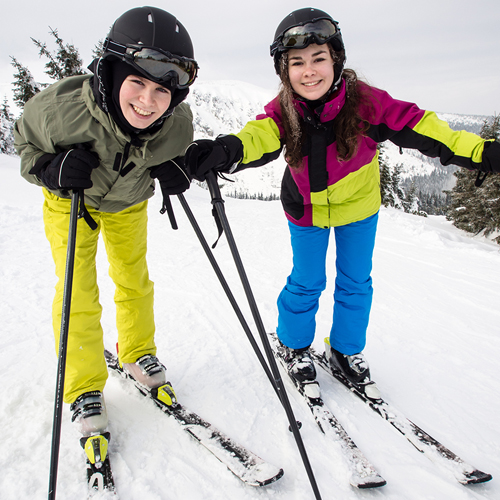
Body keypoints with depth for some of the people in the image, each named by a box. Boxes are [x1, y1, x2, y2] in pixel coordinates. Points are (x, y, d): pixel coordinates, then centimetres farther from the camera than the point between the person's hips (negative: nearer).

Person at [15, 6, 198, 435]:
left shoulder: (178, 124, -29)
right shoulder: (63, 108, -37)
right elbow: (26, 143, -15)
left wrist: (175, 175, -26)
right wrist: (52, 169, -35)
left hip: (129, 201, 3)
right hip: (69, 201, -2)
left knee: (135, 281, 14)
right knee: (77, 294, -3)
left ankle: (138, 354, 39)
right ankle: (85, 388, 16)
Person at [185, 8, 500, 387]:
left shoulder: (364, 101, -26)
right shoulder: (283, 111, -24)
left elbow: (418, 126, -25)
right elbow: (259, 136, -42)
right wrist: (225, 151, -65)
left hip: (358, 204, 1)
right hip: (306, 209, 0)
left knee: (355, 281, 12)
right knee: (306, 281, 8)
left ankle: (346, 350, 34)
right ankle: (294, 345, 34)